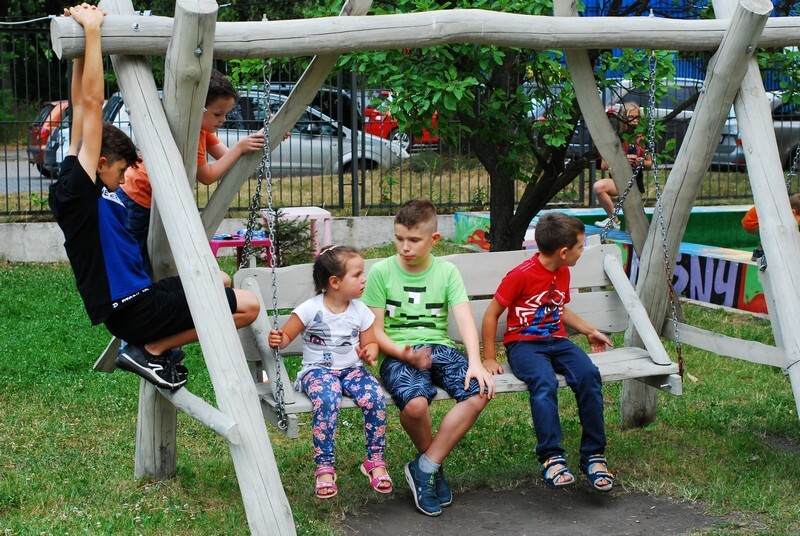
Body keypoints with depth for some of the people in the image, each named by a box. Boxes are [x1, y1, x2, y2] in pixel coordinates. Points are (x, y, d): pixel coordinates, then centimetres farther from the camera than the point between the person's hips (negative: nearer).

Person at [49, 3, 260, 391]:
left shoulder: (95, 191, 10)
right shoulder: (75, 188, -14)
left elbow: (83, 110, 13)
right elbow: (90, 106, -19)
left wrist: (82, 46, 10)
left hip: (138, 296, 10)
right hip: (132, 309, -10)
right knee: (247, 305, -11)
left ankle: (157, 347, 17)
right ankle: (151, 350, -3)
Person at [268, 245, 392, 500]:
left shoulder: (360, 311, 4)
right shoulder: (310, 309, -6)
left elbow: (370, 343, 14)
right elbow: (286, 335, -1)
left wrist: (369, 352, -10)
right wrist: (277, 341, -25)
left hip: (352, 369, 3)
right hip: (318, 370, -3)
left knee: (375, 397, -28)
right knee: (327, 400, -37)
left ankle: (375, 462, -11)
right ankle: (324, 468, -25)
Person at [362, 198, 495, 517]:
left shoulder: (447, 272, 7)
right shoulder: (381, 272, 2)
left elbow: (464, 318, -4)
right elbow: (376, 330, 0)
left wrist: (475, 362, -20)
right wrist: (405, 354, -18)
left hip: (440, 348, 3)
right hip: (399, 354, -3)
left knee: (480, 391, -27)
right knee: (415, 403, -35)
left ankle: (425, 467, -14)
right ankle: (434, 464, -1)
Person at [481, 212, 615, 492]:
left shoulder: (563, 273, 12)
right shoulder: (521, 275, -11)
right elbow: (491, 315, -6)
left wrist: (590, 330, 30)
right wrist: (489, 359, -6)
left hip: (557, 341, 6)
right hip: (523, 343, -6)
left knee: (589, 375, -25)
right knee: (545, 383, -37)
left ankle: (593, 454, -18)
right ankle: (551, 458, -33)